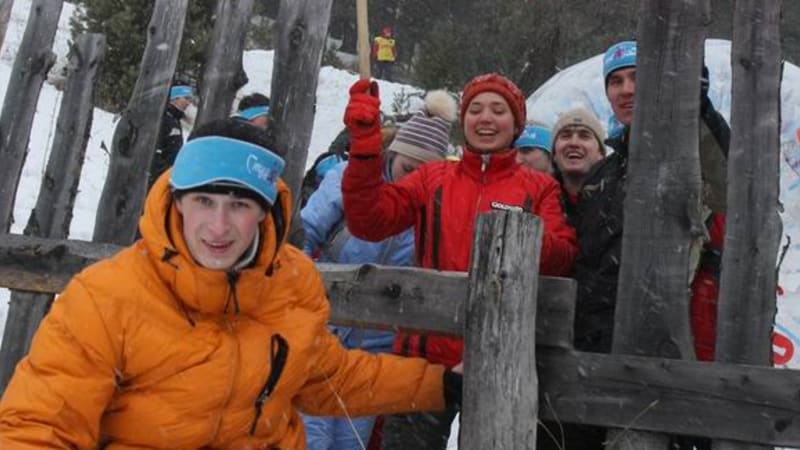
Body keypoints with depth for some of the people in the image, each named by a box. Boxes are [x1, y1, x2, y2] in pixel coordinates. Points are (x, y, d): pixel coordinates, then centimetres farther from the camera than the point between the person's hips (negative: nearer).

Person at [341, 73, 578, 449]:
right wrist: (365, 144, -17)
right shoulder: (432, 178, 6)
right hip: (425, 355, 0)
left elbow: (564, 259, -7)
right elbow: (369, 221, -6)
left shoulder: (540, 189, 4)